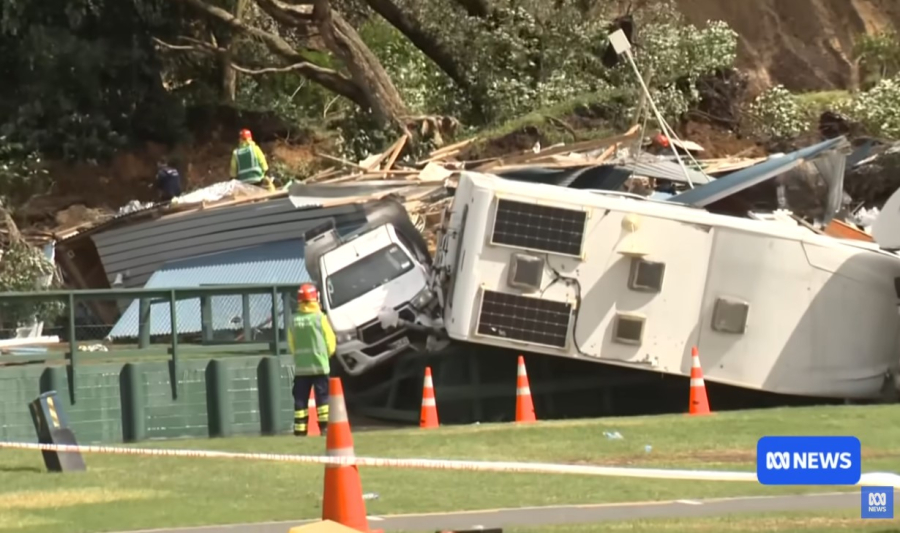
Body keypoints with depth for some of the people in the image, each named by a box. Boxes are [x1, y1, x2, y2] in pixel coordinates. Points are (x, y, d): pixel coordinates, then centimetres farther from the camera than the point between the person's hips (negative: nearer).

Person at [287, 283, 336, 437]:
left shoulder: (294, 320, 1)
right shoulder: (319, 317, -7)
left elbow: (291, 344, 6)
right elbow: (331, 342, -2)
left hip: (300, 367, 3)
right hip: (319, 366, -3)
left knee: (300, 400, 5)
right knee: (322, 396, 2)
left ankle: (300, 430, 1)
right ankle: (325, 426, -5)